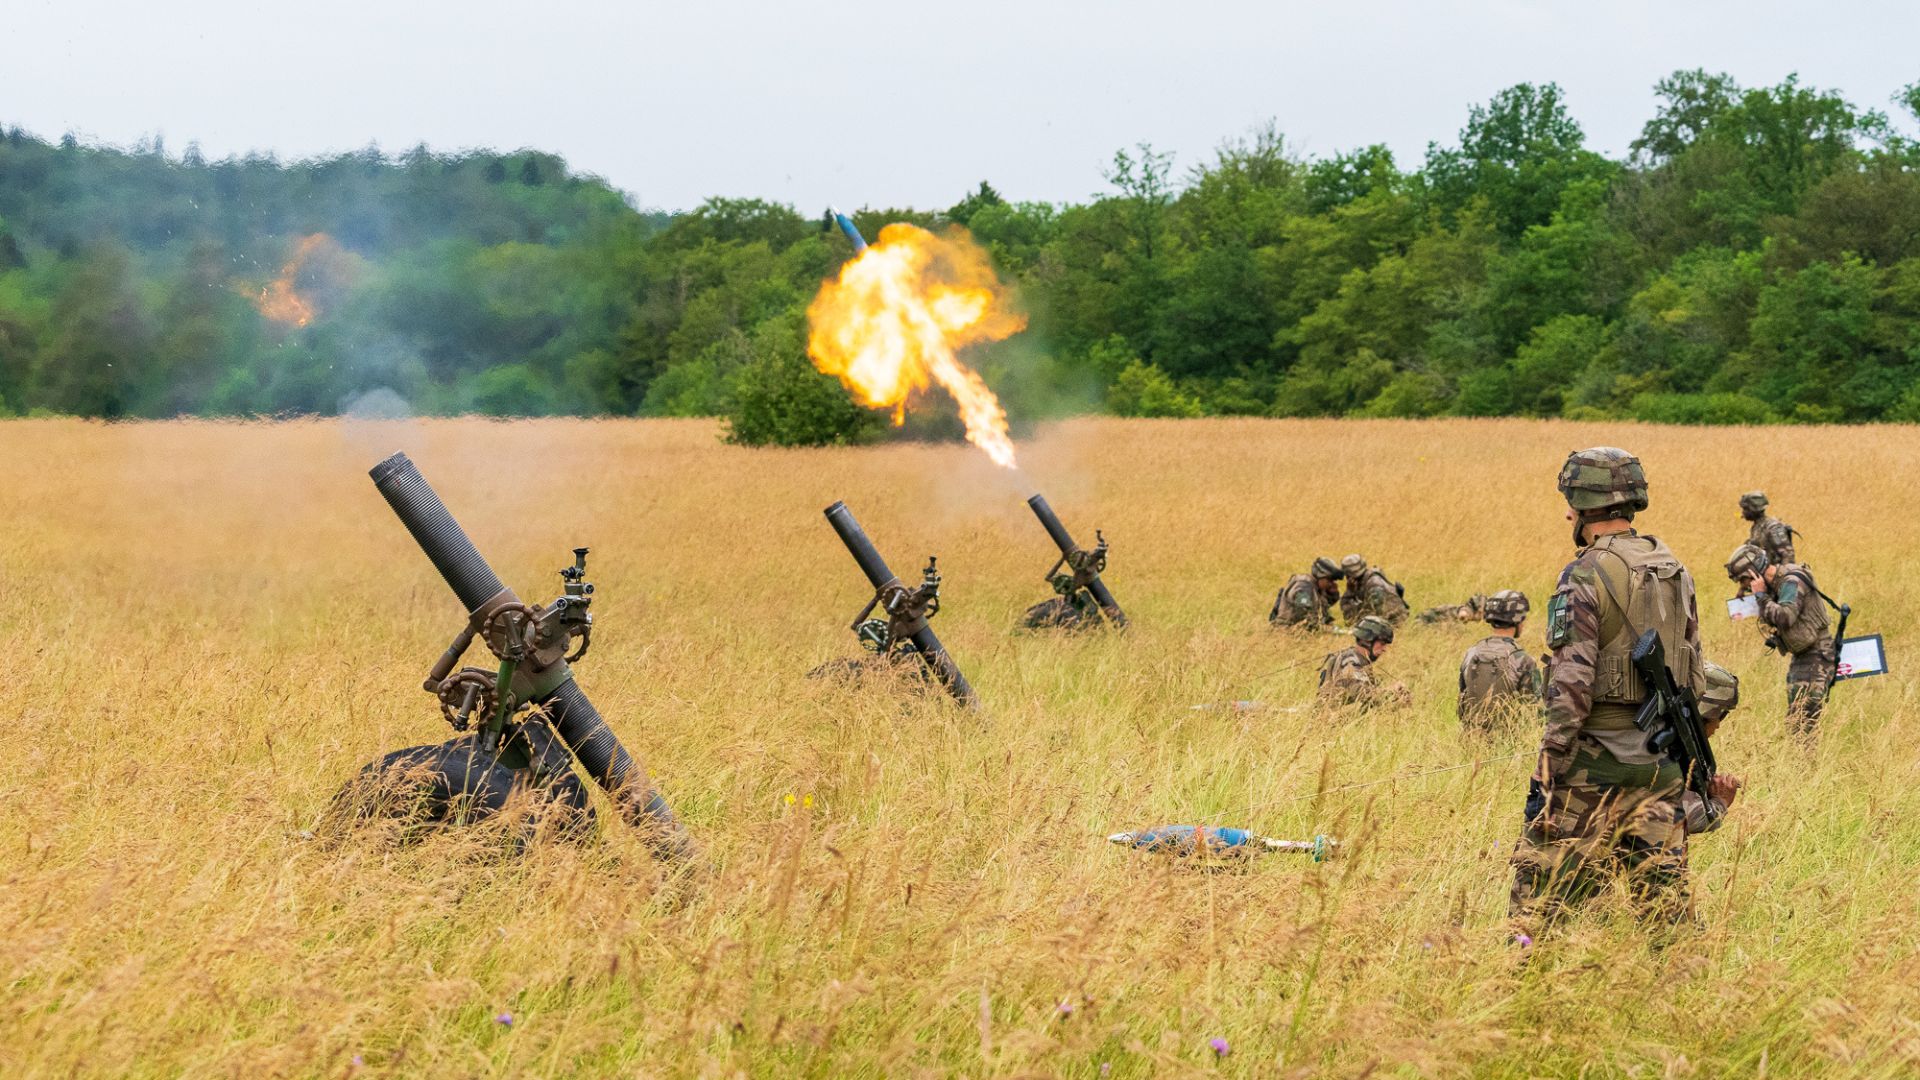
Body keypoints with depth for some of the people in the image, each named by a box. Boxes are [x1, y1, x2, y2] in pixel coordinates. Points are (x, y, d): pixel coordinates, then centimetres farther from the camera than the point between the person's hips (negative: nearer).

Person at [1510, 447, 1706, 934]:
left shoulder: (1586, 576, -13)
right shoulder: (1676, 573, 10)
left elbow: (1572, 681, -18)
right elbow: (1693, 673, 15)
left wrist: (1550, 759, -15)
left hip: (1596, 753, -7)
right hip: (1662, 757, 7)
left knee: (1544, 875, -1)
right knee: (1662, 881, 10)